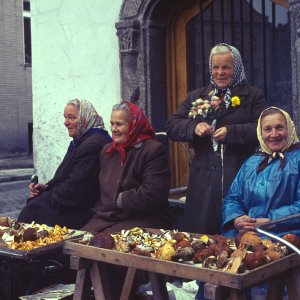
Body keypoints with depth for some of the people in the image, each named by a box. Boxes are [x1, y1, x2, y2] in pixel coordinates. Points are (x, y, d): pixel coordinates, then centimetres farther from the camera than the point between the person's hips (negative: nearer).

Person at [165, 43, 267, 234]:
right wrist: (194, 127, -10)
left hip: (239, 176, -3)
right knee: (199, 236, 4)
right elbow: (171, 126, 10)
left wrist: (231, 132, -18)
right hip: (204, 178, 3)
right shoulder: (196, 97, 17)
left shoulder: (253, 96, 7)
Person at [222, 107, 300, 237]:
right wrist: (236, 219, -5)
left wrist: (271, 221, -17)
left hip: (284, 234, -5)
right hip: (245, 232, 5)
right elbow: (232, 199, 18)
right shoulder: (251, 163, 22)